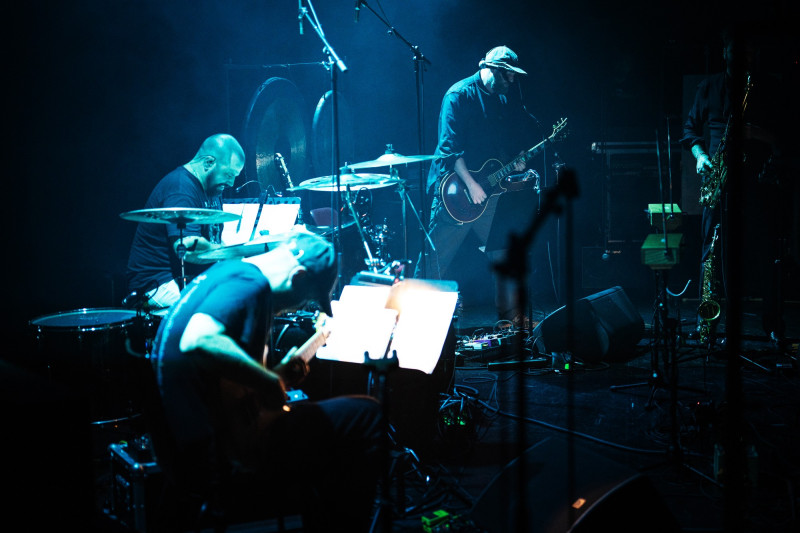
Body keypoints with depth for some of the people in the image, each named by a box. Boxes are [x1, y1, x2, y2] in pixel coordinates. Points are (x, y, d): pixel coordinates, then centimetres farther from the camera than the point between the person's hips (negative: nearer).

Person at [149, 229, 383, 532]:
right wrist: (270, 381, -25)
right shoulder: (249, 282, -16)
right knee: (365, 416, -5)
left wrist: (277, 377, 12)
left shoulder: (223, 271, 15)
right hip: (226, 458, -11)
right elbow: (197, 341, -35)